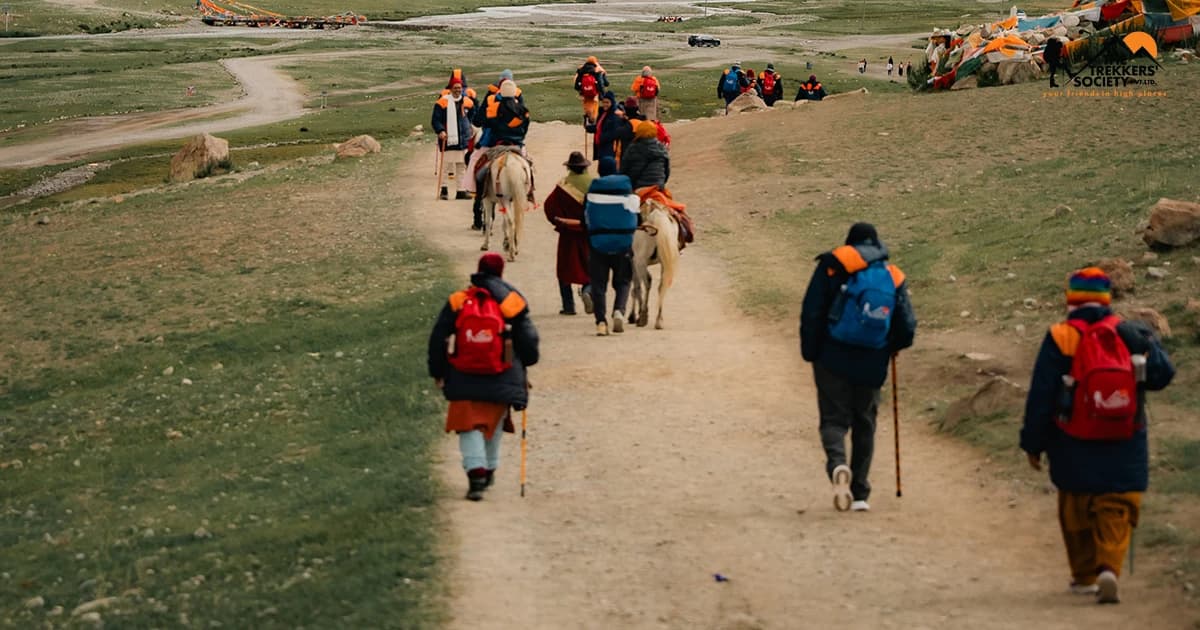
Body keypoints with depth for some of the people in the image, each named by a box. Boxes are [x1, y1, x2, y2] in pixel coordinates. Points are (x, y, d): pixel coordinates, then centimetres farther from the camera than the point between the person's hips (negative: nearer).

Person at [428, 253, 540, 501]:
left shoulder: (457, 301, 2)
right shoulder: (513, 301, 0)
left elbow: (438, 339, 4)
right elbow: (528, 339, 4)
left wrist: (437, 371, 15)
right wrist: (524, 367, 22)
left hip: (464, 378, -1)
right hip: (501, 378, 1)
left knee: (469, 425, 2)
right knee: (495, 423, 20)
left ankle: (476, 472, -16)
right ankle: (489, 470, 31)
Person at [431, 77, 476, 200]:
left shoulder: (467, 102, 9)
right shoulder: (442, 102, -5)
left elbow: (472, 118, 26)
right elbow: (435, 120, -7)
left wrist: (471, 130, 17)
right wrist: (440, 131, -20)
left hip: (463, 139, 5)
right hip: (448, 139, -4)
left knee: (462, 166, 7)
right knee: (446, 165, -2)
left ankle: (461, 190, 12)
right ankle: (443, 189, 8)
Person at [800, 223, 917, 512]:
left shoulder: (833, 266, -1)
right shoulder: (893, 277, 7)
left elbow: (812, 312, -7)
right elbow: (907, 328, 3)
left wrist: (810, 352, 2)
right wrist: (890, 347, 23)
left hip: (833, 360, -2)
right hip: (872, 366, 2)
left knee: (834, 418, 2)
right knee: (864, 426, 15)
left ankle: (837, 464, -29)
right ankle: (860, 494, 13)